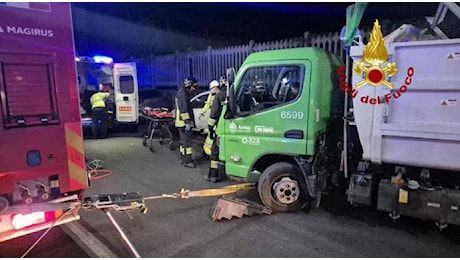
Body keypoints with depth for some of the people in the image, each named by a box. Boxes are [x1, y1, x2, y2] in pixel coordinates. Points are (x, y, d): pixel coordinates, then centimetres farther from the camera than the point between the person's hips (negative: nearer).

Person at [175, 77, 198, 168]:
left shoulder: (184, 93, 20)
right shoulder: (182, 93, -14)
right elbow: (183, 109, -22)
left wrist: (188, 121, 23)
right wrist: (187, 122, -24)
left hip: (182, 122, 11)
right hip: (184, 122, -11)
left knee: (183, 141, 16)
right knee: (187, 141, -8)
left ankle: (183, 159, 25)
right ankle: (187, 161, -5)